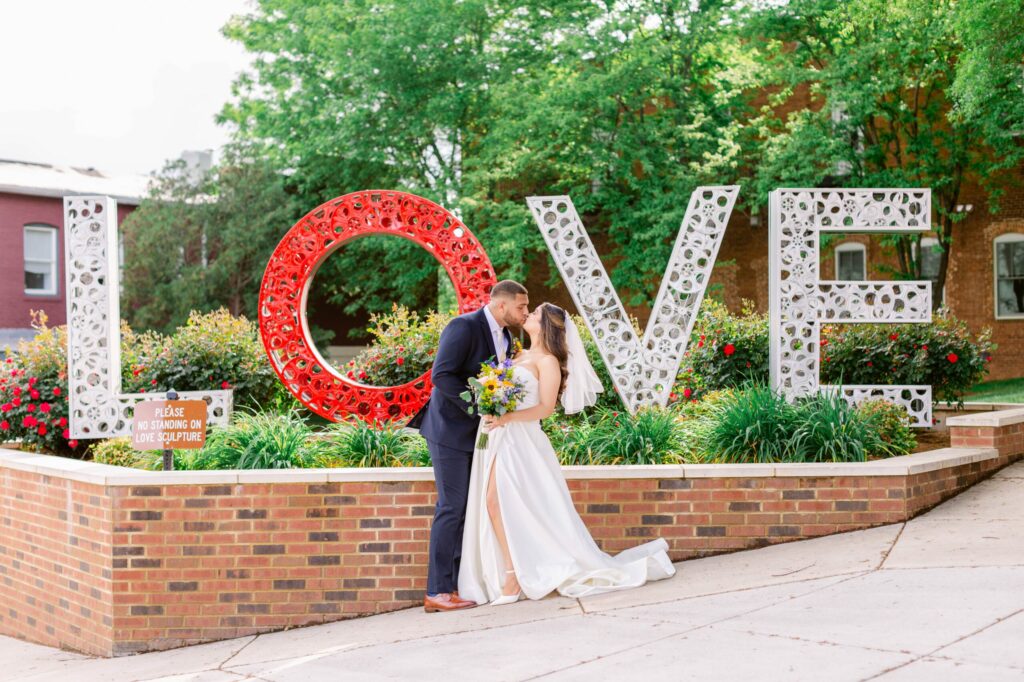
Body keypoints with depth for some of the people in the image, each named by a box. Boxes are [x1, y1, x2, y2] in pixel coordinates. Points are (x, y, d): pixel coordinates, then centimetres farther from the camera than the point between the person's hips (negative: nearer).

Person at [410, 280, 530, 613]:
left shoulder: (505, 337, 11)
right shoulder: (464, 327, -16)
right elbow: (441, 375, -23)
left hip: (476, 432, 9)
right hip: (451, 430, -9)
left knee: (470, 508, 8)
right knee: (452, 508, -9)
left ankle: (458, 583, 13)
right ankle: (438, 592, -6)